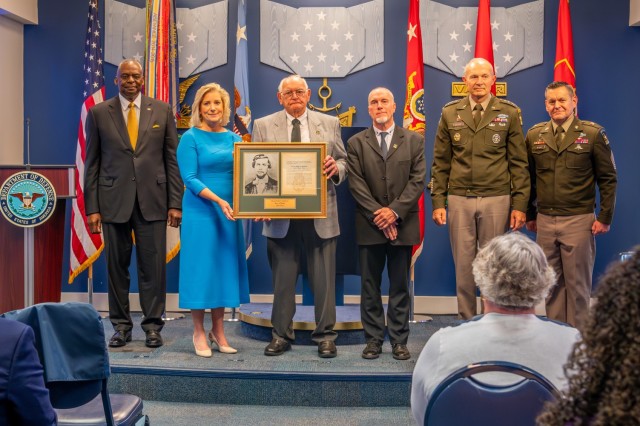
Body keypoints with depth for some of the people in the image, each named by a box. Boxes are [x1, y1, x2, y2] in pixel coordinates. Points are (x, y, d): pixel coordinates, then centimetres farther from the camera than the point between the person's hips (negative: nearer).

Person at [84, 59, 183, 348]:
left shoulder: (162, 111, 7)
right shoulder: (99, 113, 6)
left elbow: (172, 159, 5)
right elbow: (92, 163, 6)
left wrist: (175, 203, -1)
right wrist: (92, 207, -1)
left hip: (153, 200, 0)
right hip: (113, 201, 0)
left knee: (153, 266, 1)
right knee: (117, 266, 6)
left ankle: (152, 326, 13)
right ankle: (121, 325, 18)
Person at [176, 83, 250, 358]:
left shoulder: (233, 138, 9)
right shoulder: (191, 138, -4)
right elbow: (189, 178, -11)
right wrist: (218, 200, -22)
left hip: (229, 212, 5)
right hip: (200, 211, -5)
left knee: (225, 267, 8)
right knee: (200, 267, 0)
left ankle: (218, 331, 19)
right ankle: (199, 333, 12)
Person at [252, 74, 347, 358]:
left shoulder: (329, 123, 9)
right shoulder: (263, 126, 7)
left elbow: (343, 162, 10)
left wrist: (336, 168, -14)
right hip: (280, 215, 0)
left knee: (324, 279, 5)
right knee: (282, 279, 8)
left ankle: (325, 336, 16)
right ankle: (281, 335, 20)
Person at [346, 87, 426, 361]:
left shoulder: (414, 140, 6)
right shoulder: (356, 143, 6)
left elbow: (418, 181, -2)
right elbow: (356, 184, -2)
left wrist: (395, 211, -12)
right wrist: (377, 213, -12)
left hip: (402, 224, 0)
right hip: (369, 225, 0)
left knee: (400, 286, 6)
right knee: (370, 286, 5)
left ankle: (399, 340, 14)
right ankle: (373, 339, 14)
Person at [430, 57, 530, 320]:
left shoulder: (509, 113, 4)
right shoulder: (450, 113, 7)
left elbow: (519, 162, 3)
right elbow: (440, 162, 8)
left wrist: (520, 204, -2)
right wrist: (438, 202, 2)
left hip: (496, 199, -1)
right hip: (459, 200, 1)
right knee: (463, 264, 6)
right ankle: (466, 321, 18)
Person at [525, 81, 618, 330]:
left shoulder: (593, 134, -2)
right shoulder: (534, 135, 7)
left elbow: (608, 179, -1)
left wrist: (605, 217, -5)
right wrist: (529, 215, 12)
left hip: (579, 221, -3)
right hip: (545, 221, 3)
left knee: (577, 283, 4)